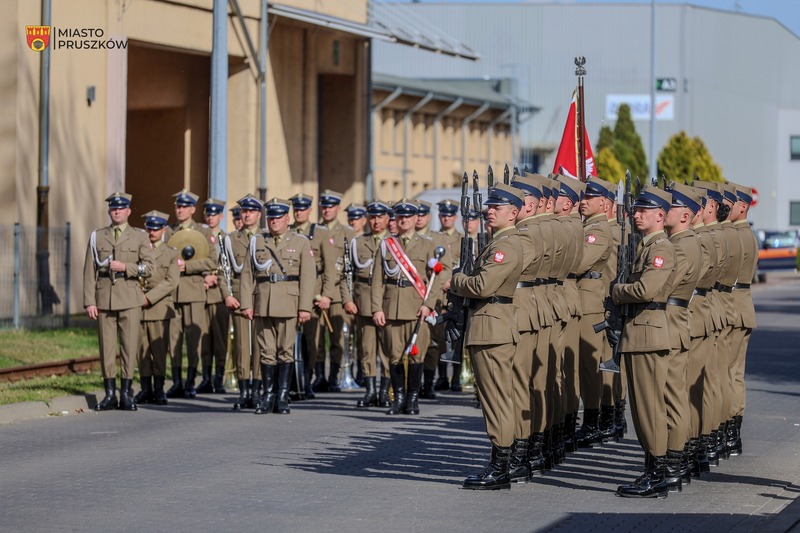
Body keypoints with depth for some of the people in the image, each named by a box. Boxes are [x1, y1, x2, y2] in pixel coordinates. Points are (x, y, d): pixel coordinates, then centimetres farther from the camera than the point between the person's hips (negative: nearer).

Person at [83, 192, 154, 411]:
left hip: (130, 299, -1)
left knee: (129, 346, -3)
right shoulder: (97, 236, 11)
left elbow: (148, 266, 3)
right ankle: (110, 394, 4)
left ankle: (126, 394, 2)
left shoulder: (140, 236, 9)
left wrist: (125, 267, -12)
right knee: (106, 347, 0)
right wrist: (89, 301, 0)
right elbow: (90, 271, 7)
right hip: (104, 298, 1)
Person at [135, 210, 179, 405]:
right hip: (138, 306, 2)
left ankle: (158, 389, 1)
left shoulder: (171, 254, 7)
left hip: (159, 307, -2)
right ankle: (146, 389, 7)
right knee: (141, 349, 2)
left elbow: (171, 282, -4)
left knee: (159, 348, -4)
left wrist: (149, 297, -13)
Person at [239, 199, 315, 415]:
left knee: (286, 350, -1)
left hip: (289, 304, -2)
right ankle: (268, 395, 10)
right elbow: (247, 274, 9)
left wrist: (305, 307, -9)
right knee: (266, 350, 3)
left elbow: (307, 277, 0)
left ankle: (283, 397, 3)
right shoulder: (257, 242, 14)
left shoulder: (301, 243, 6)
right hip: (262, 305, 2)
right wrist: (246, 304, -1)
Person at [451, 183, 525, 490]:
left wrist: (455, 281, -7)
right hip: (487, 327, 11)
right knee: (493, 397, 14)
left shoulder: (507, 244, -15)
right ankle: (499, 464, 19)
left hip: (493, 327, -11)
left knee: (496, 397, -8)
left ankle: (500, 470, -6)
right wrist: (463, 282, 7)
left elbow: (483, 285, -23)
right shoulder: (499, 241, 18)